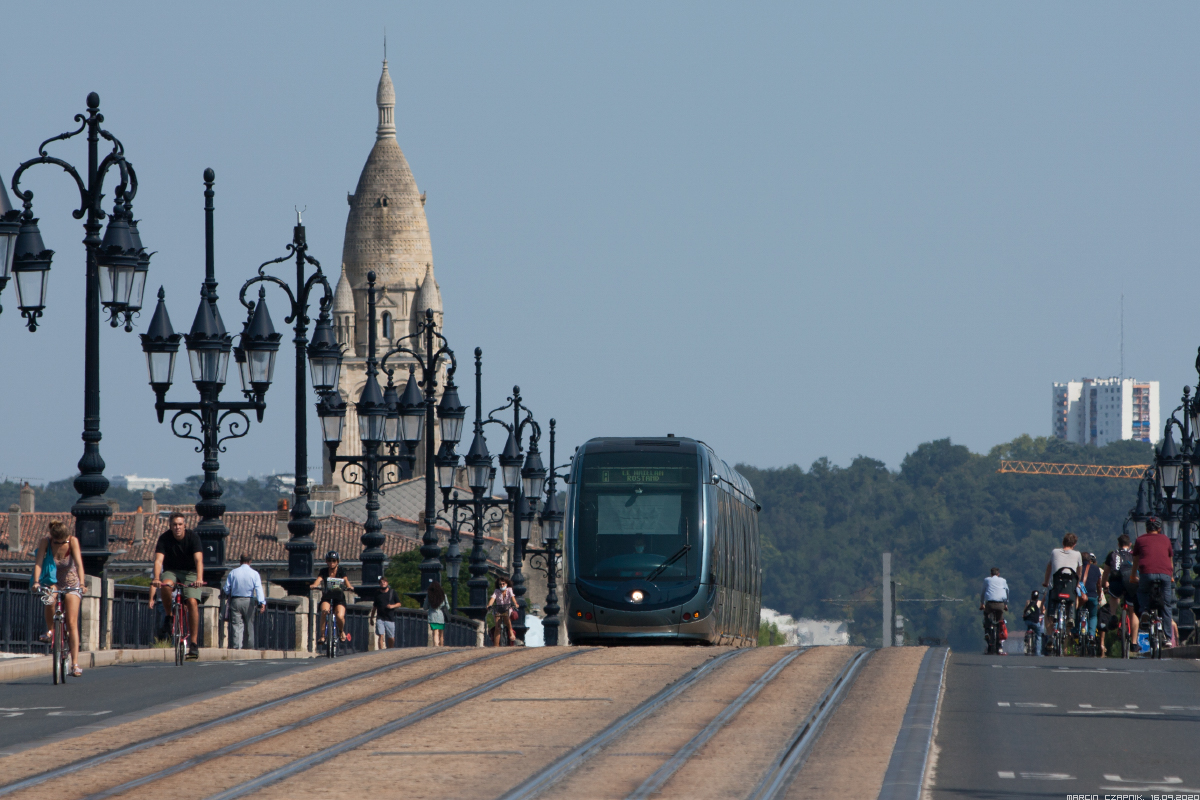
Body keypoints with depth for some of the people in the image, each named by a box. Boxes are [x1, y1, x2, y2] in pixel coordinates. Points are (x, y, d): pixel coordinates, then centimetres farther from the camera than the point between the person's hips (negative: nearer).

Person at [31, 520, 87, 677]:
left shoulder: (73, 541, -18)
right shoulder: (45, 542, -16)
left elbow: (79, 563, -27)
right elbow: (38, 563, -25)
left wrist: (81, 584, -40)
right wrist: (36, 581, -41)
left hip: (71, 583, 0)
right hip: (53, 581, 0)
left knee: (72, 623, -11)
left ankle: (75, 664, -12)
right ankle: (50, 631, -15)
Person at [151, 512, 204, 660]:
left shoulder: (193, 537, -16)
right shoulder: (164, 539, -13)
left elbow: (199, 560, -28)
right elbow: (159, 560, -24)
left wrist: (199, 578, -45)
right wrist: (156, 578, -42)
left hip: (190, 573, -1)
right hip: (171, 572, 1)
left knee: (192, 602, -21)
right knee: (165, 585, -35)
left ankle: (194, 642, -17)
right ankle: (169, 616, -11)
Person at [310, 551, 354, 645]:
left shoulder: (341, 573, 1)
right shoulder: (324, 572, 2)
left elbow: (346, 581, -15)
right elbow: (318, 580, -15)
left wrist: (349, 587, -38)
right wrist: (313, 586, -38)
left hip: (339, 599, 0)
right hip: (326, 598, 0)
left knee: (340, 616, -27)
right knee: (325, 611, -33)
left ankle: (341, 631, 7)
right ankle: (322, 636, -27)